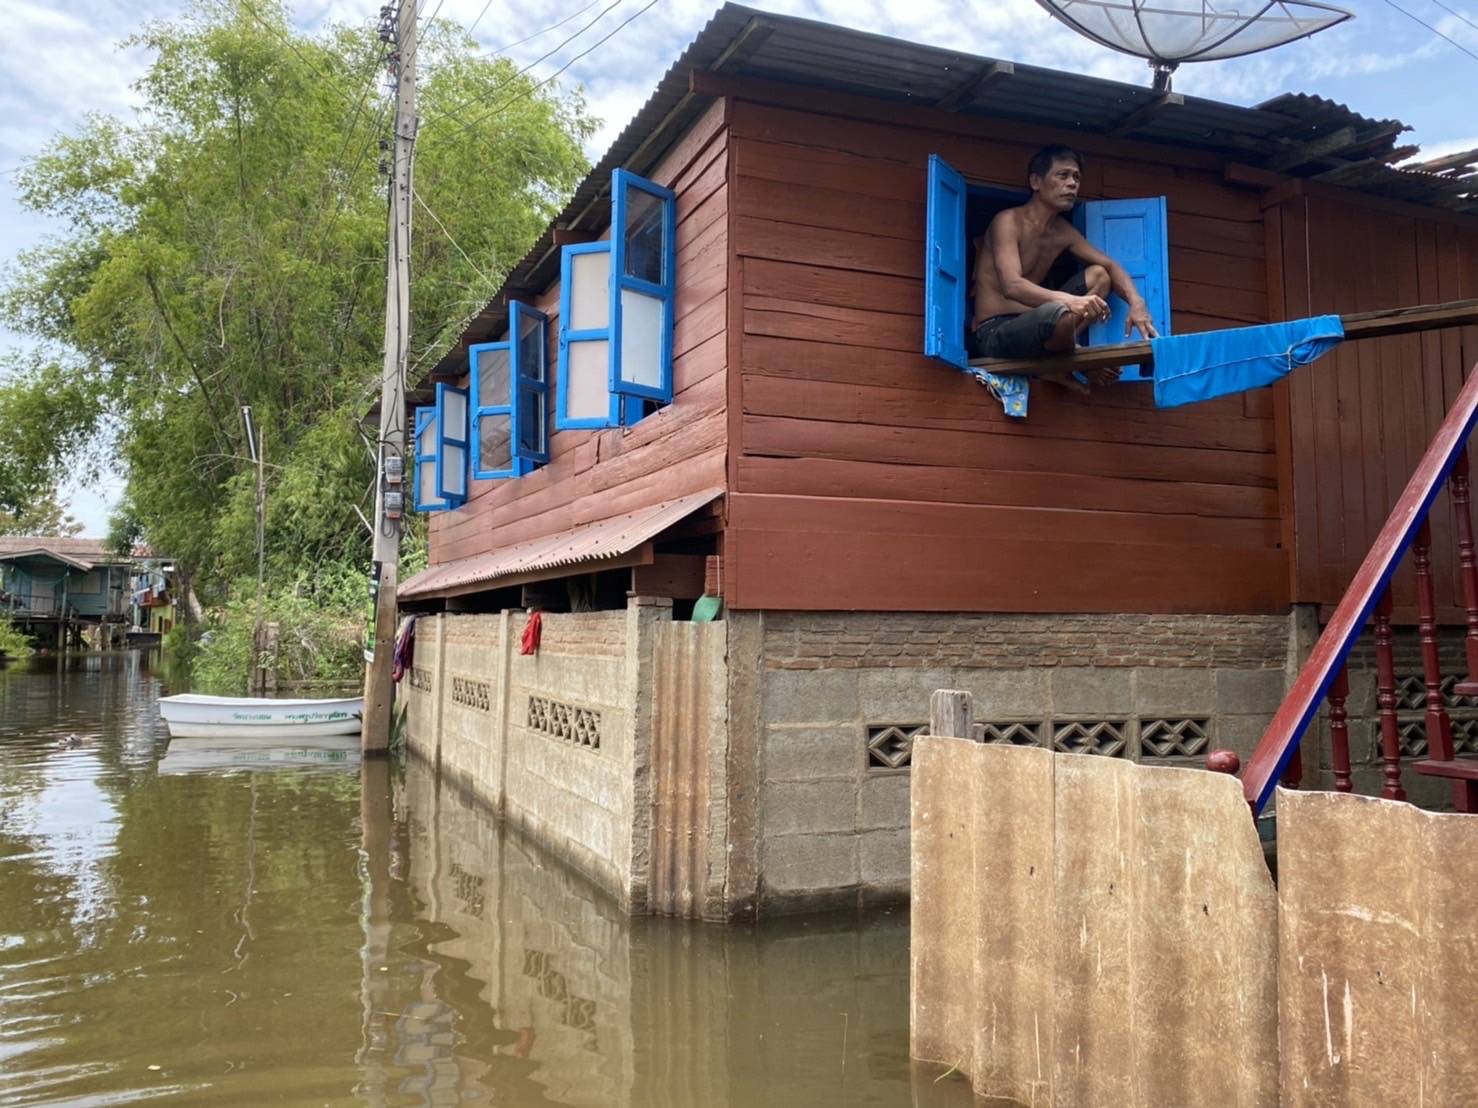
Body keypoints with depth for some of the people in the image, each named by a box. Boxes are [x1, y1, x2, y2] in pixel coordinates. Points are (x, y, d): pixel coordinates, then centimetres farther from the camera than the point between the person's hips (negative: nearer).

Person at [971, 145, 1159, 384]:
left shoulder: (1063, 231, 11)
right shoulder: (1008, 221, -13)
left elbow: (1110, 266, 14)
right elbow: (1012, 286, -28)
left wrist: (1136, 303, -8)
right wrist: (1069, 300, -45)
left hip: (1030, 326, 9)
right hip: (994, 334, -8)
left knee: (1099, 275, 5)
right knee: (1058, 314, -37)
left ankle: (1055, 358, -12)